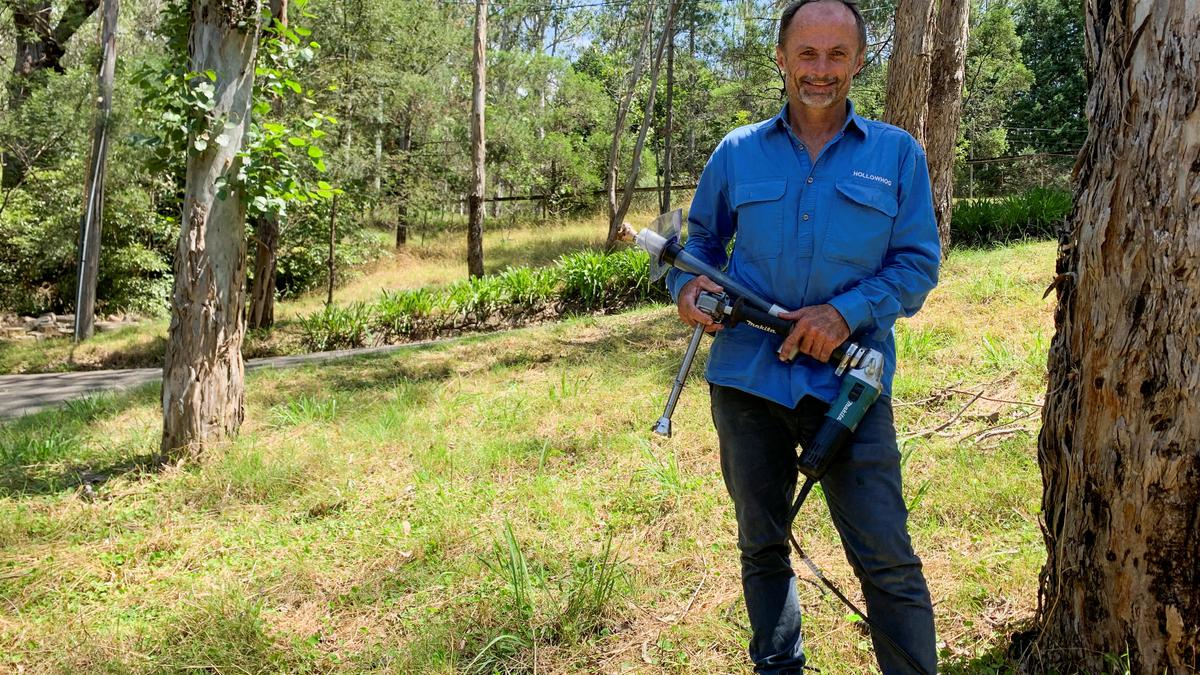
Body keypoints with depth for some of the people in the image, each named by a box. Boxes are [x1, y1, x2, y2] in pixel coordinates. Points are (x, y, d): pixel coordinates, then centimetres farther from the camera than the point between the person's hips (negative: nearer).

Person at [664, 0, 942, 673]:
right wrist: (688, 283, -6)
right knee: (762, 548, 16)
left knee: (888, 561, -5)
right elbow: (700, 236, 17)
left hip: (849, 382, -2)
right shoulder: (738, 152, 7)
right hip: (747, 379, 3)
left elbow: (918, 264, 1)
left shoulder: (898, 154, 4)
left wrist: (848, 312, -16)